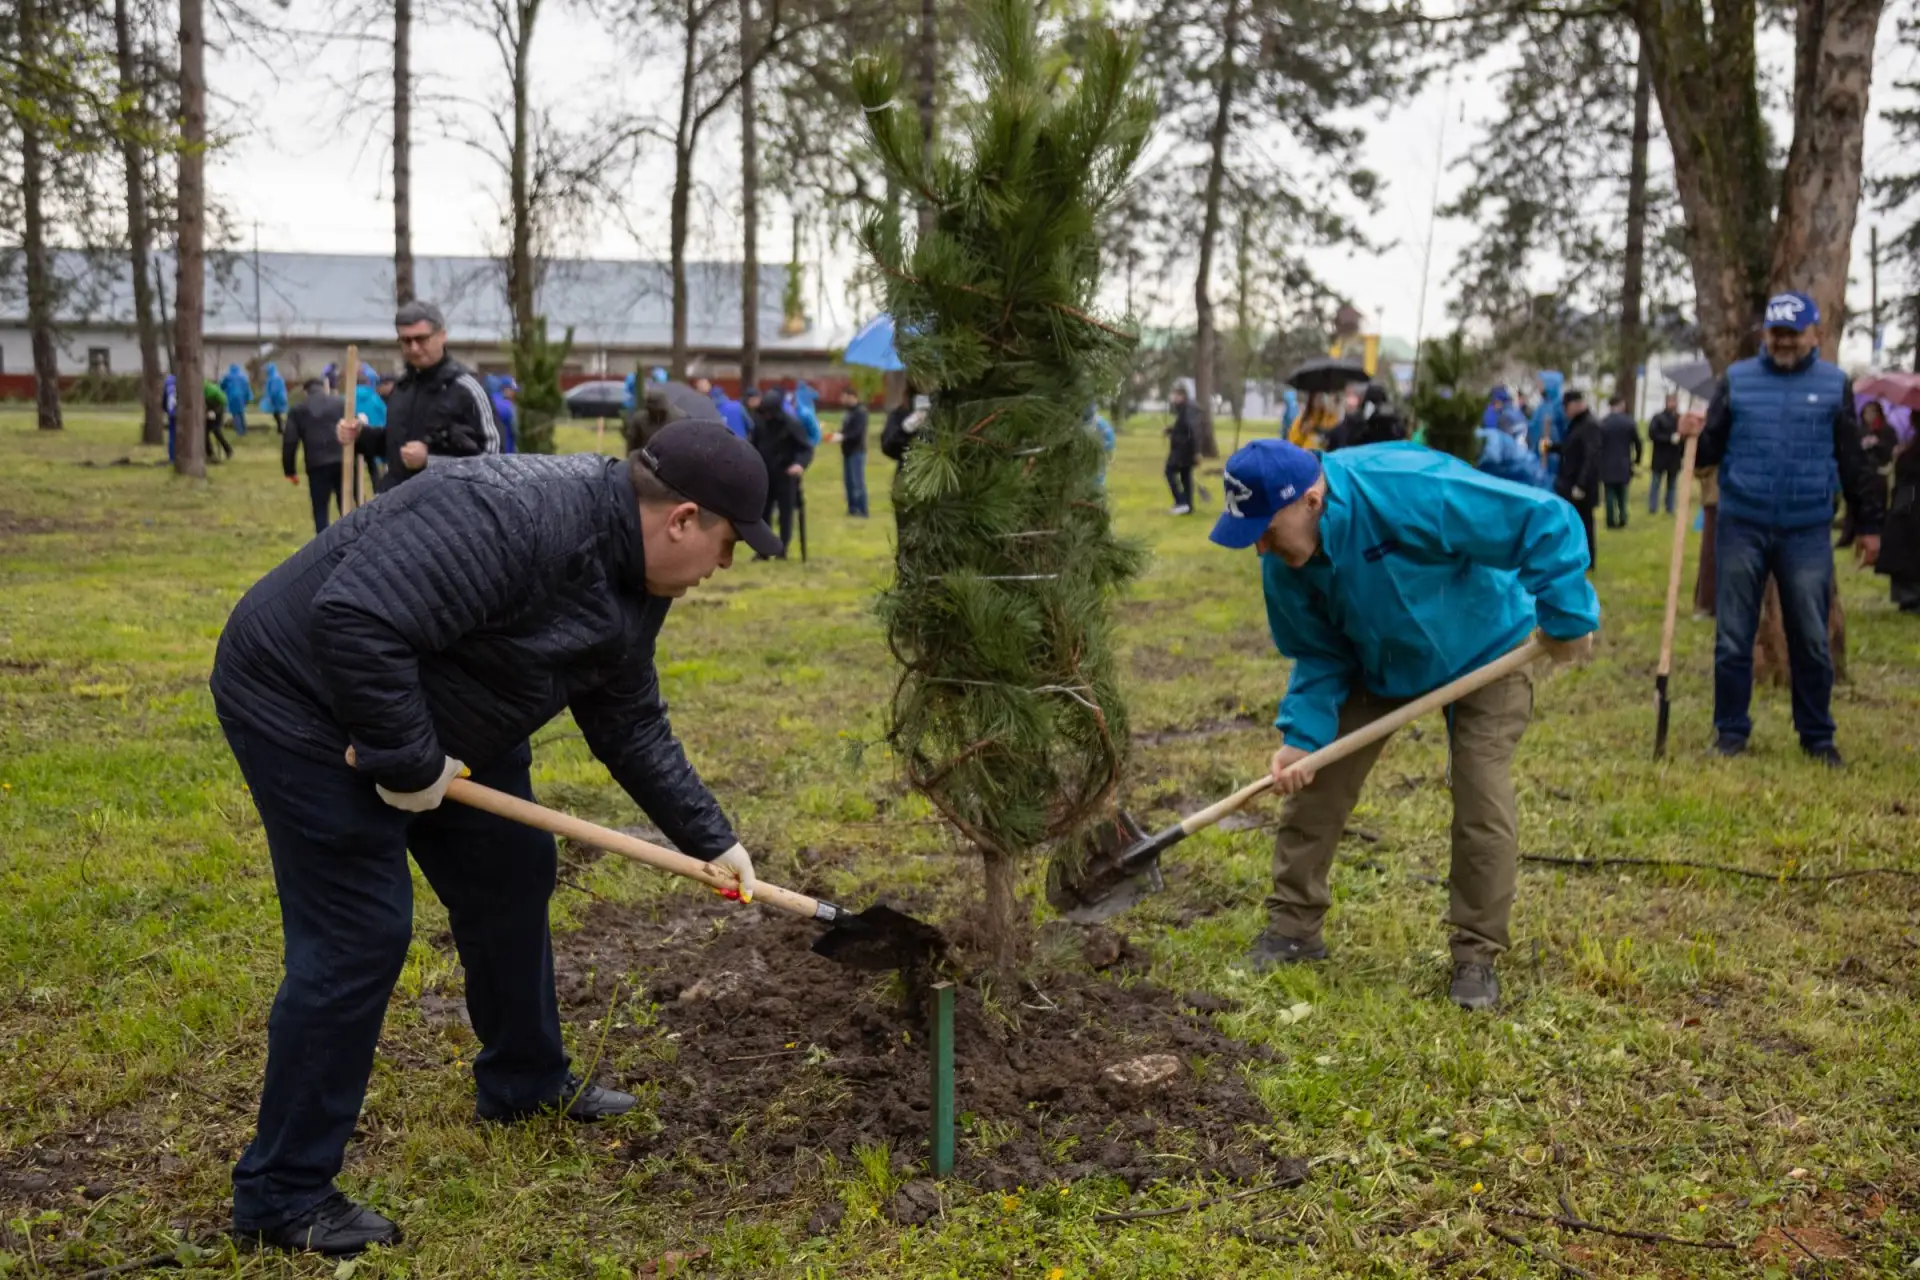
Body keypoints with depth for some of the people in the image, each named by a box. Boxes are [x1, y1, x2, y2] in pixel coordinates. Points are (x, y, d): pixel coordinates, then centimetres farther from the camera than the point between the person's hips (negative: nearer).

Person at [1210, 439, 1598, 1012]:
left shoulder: (1411, 491, -41)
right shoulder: (1284, 563, -19)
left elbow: (1546, 522, -36)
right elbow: (1319, 655, -7)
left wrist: (1566, 619, -28)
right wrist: (1302, 734, -21)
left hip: (1482, 654, -5)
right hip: (1376, 664, 5)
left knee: (1483, 804, -12)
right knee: (1314, 784, 0)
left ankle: (1477, 954, 7)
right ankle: (1294, 927, 16)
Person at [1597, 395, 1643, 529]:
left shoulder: (1602, 423, -6)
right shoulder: (1629, 422, -3)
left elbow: (1598, 444, -5)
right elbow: (1637, 442, 0)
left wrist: (1598, 463, 5)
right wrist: (1637, 459, 14)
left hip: (1607, 465, -1)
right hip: (1623, 464, 1)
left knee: (1610, 493, 4)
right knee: (1622, 493, 13)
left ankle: (1611, 521, 0)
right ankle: (1622, 520, 11)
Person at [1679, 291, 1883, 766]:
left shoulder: (1835, 384, 5)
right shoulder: (1737, 379, 4)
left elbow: (1853, 461, 9)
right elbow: (1712, 449, 7)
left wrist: (1868, 524, 11)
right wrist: (1695, 438, -16)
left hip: (1806, 534, 0)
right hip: (1742, 529, 0)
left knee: (1812, 641, 7)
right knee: (1733, 639, 5)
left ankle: (1817, 736, 20)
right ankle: (1731, 732, 18)